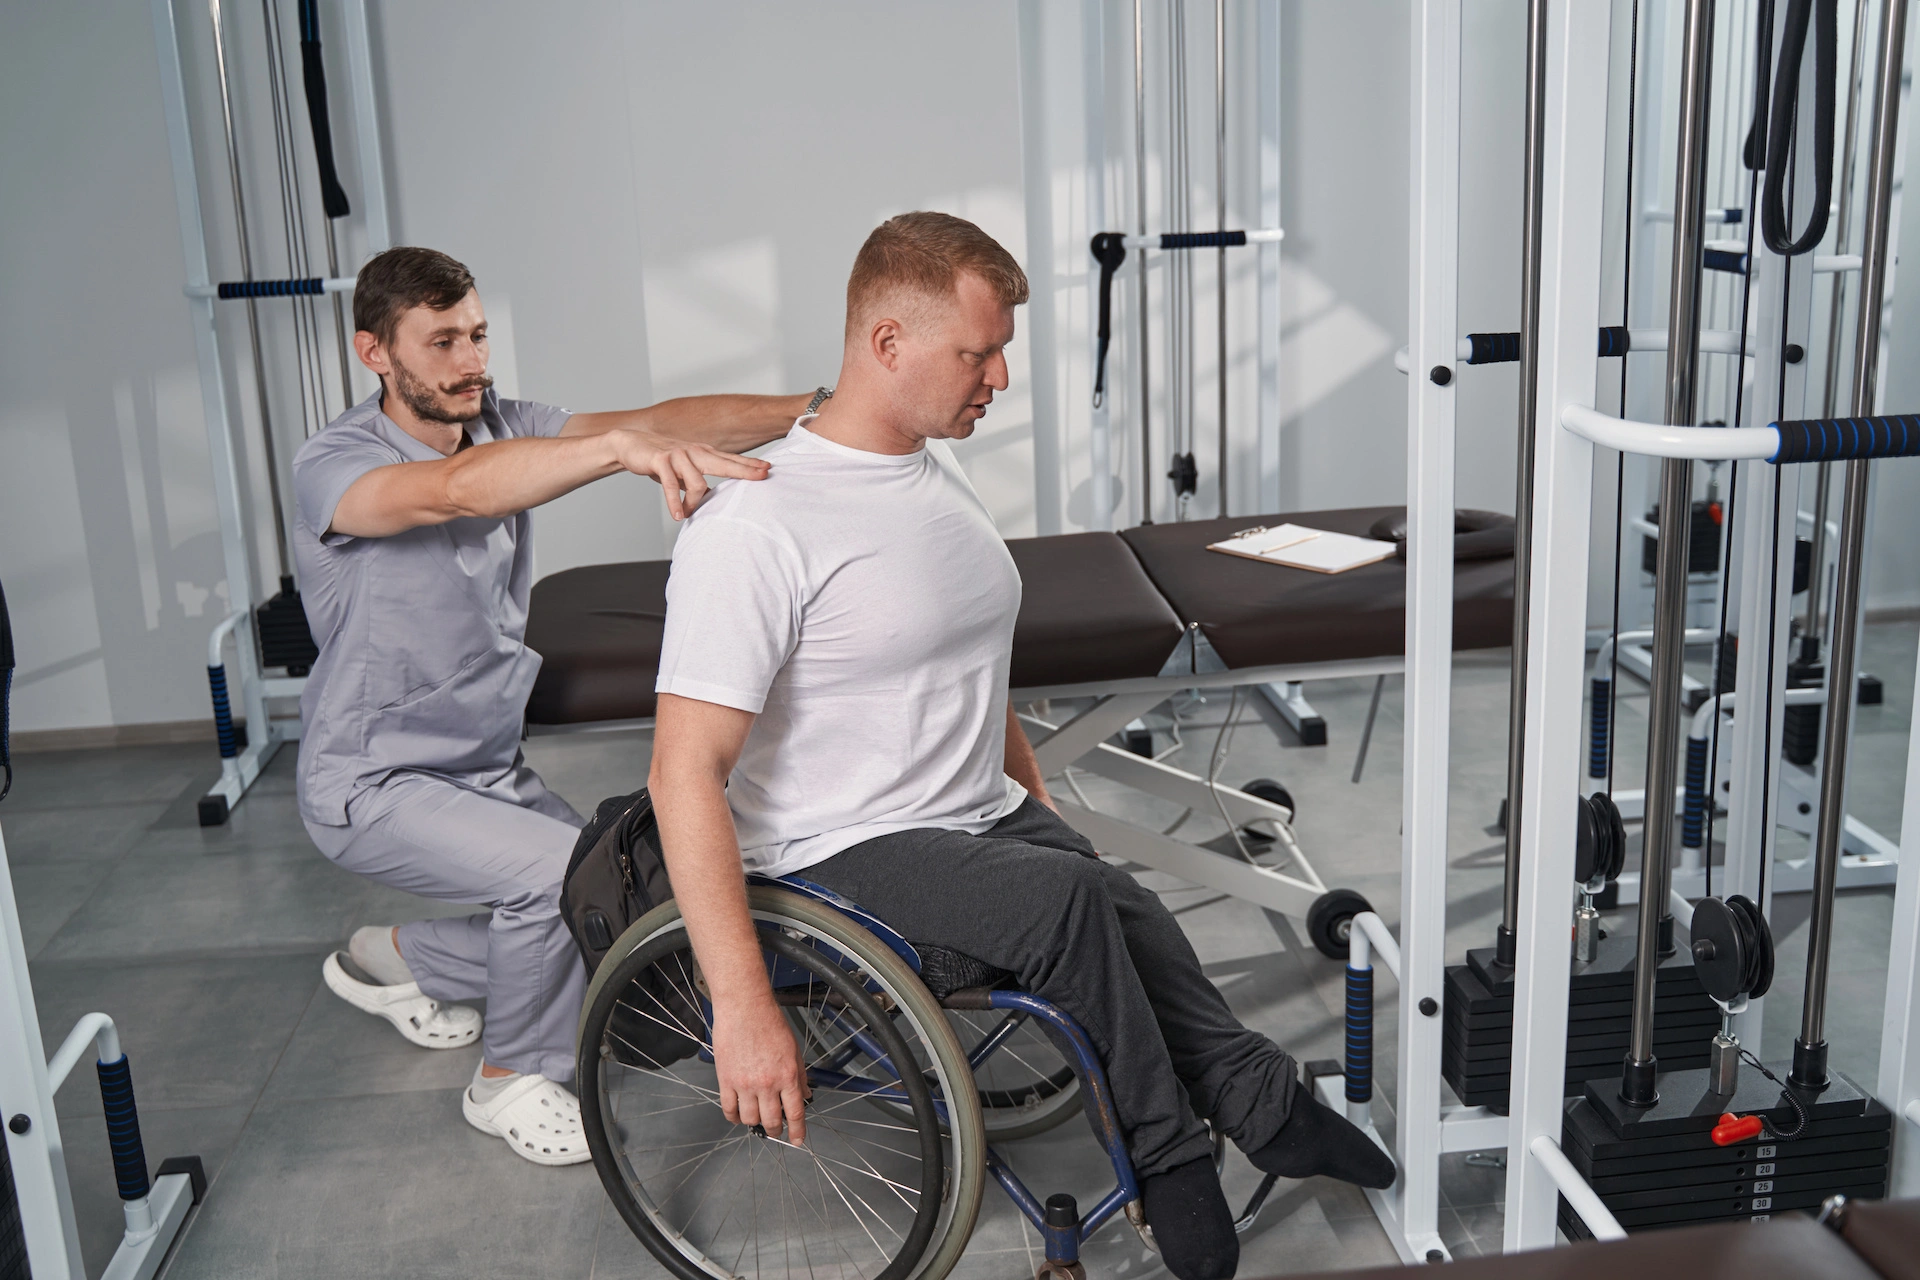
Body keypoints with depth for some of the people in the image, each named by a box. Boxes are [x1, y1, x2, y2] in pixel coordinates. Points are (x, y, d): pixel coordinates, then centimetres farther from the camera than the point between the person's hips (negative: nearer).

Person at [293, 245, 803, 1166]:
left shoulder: (502, 428, -3)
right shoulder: (332, 465, -20)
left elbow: (652, 421, -20)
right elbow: (456, 489, -44)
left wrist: (812, 410, -36)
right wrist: (624, 448, -60)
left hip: (487, 766, 7)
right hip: (376, 786, -7)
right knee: (565, 869, -27)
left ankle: (400, 959, 27)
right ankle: (513, 1079, 1)